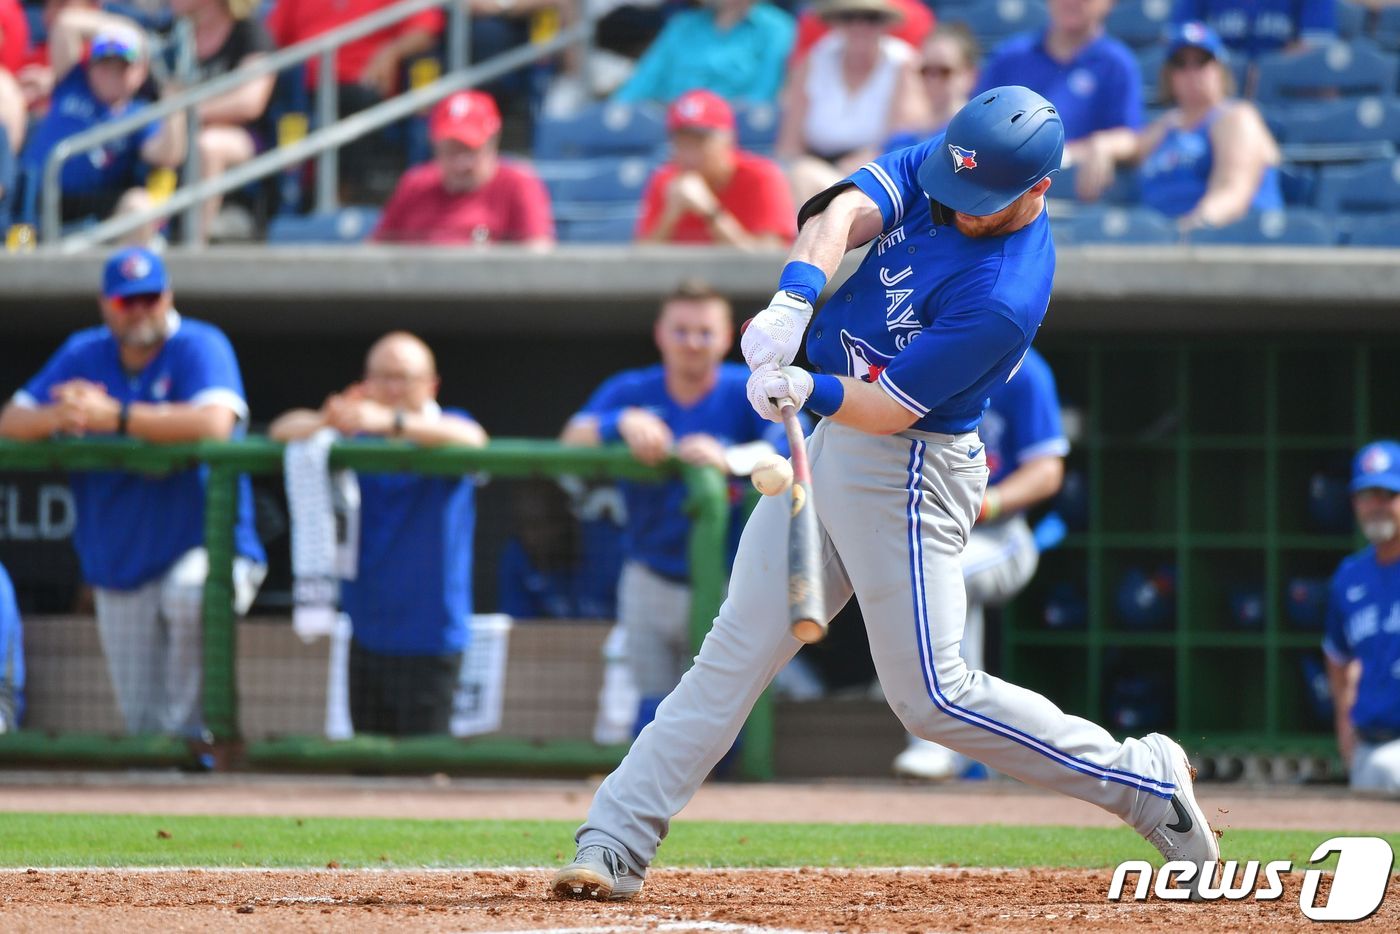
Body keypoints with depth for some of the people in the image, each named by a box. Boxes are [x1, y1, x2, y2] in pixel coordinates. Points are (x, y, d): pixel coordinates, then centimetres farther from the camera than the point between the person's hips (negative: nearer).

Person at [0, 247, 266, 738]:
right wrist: (59, 416, -20)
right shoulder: (84, 355, 8)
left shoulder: (200, 347, -9)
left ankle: (189, 730, -26)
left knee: (190, 594, -40)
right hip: (120, 567, 5)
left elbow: (215, 423, -28)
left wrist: (112, 416, -30)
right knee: (141, 721, 4)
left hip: (204, 547, -5)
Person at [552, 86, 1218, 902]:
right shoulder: (936, 168, -3)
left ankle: (1144, 780, 9)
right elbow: (846, 212, -19)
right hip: (828, 447, 8)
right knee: (734, 653, 4)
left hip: (904, 473, -8)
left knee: (934, 696, -5)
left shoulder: (1003, 298, -25)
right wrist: (795, 298, -36)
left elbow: (892, 409, -23)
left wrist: (810, 389, -40)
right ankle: (615, 847, 4)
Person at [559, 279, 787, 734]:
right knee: (654, 711, 5)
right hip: (652, 583, 2)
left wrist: (730, 459, -43)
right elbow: (572, 441, -12)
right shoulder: (631, 392, 4)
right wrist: (623, 422, -32)